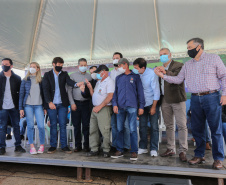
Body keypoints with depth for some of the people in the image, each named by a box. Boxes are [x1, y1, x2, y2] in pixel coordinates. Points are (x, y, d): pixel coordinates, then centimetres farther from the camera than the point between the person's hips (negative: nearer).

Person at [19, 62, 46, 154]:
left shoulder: (41, 80, 8)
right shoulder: (25, 80, 8)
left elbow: (44, 93, 9)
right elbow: (21, 94, 7)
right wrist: (21, 108, 0)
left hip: (39, 105, 0)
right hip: (28, 105, 0)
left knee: (41, 126, -6)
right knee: (30, 126, 1)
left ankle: (42, 145, 11)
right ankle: (31, 146, 13)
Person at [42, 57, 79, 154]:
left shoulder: (64, 74, 10)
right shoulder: (47, 75, 5)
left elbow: (69, 81, -10)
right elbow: (45, 89, -2)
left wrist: (76, 84, -33)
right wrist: (49, 102, -13)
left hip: (62, 104, 1)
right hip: (51, 104, 0)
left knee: (63, 125, 2)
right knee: (53, 125, 6)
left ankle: (64, 146, 11)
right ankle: (53, 146, 18)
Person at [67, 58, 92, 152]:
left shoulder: (90, 76, 8)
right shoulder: (73, 75, 7)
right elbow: (69, 90, 3)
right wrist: (72, 103, -4)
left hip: (86, 103, 0)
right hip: (76, 103, 0)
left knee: (86, 125, 1)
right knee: (76, 125, 5)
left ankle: (86, 145, 12)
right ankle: (78, 145, 16)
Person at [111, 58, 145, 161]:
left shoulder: (135, 76, 7)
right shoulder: (118, 78, 16)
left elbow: (140, 91, 5)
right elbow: (115, 92, 13)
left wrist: (141, 106, -1)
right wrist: (115, 104, 0)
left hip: (132, 106, -3)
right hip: (120, 106, 4)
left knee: (133, 129, -3)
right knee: (119, 129, 6)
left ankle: (134, 152, 7)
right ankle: (119, 150, 17)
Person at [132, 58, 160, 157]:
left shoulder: (152, 74, -15)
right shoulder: (136, 73, -6)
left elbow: (156, 91, -12)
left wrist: (153, 107, -11)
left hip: (152, 103, -3)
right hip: (142, 104, 4)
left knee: (154, 127, 0)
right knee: (142, 126, 6)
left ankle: (154, 149, 11)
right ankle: (143, 147, 19)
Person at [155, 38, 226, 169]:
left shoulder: (214, 58, 2)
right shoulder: (187, 65, 14)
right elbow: (178, 79, 10)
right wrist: (163, 76, 0)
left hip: (212, 97, -4)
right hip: (195, 99, 4)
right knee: (197, 129, 8)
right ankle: (199, 156, 21)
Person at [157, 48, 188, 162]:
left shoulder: (179, 65, 1)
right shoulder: (160, 69, 17)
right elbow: (159, 84, 14)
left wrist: (166, 72, -23)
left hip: (177, 99, -5)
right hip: (165, 101, 5)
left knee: (182, 125, -4)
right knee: (169, 126, 11)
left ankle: (182, 151, 6)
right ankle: (170, 149, 21)